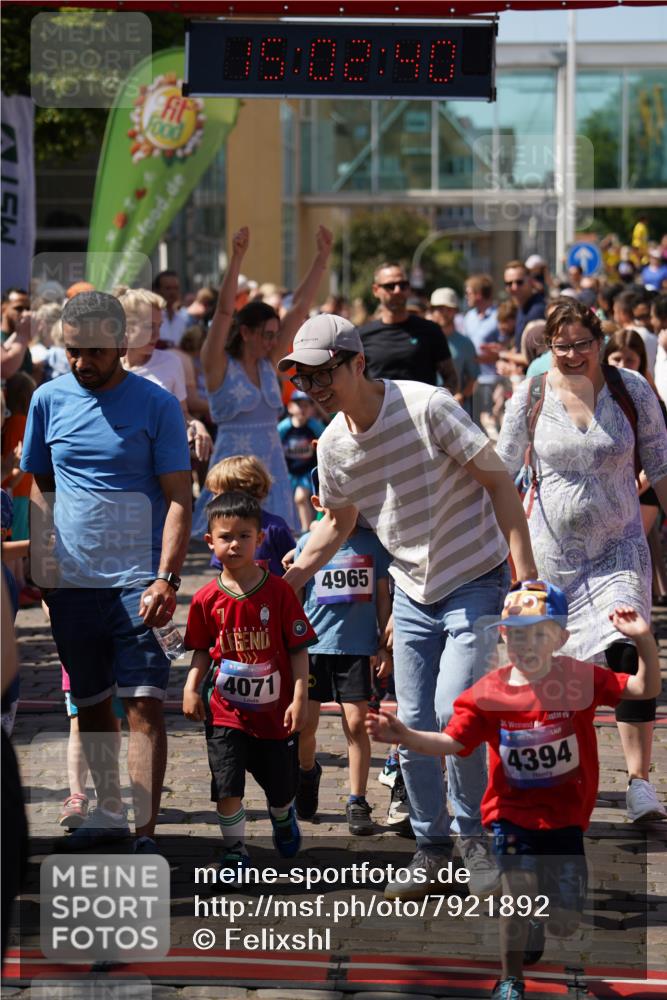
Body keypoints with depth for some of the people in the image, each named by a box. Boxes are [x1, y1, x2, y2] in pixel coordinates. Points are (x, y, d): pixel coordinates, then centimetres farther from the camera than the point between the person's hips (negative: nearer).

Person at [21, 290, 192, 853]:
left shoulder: (157, 405, -3)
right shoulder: (50, 401, 7)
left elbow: (179, 499, -5)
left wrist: (166, 578, -16)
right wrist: (41, 564, 5)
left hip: (137, 582, -4)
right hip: (70, 582, 4)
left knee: (144, 704, -10)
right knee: (91, 705, 13)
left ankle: (146, 834, -12)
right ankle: (109, 814, 27)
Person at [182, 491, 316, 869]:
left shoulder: (279, 592, -9)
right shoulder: (207, 600, -3)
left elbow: (299, 649, -6)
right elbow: (202, 650, 10)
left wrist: (300, 698, -12)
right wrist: (191, 687, -5)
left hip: (276, 710, -1)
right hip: (226, 712, 1)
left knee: (282, 788, 14)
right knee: (227, 787, -11)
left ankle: (283, 817, 48)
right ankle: (235, 849, 7)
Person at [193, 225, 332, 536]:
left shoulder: (268, 363, 10)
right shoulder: (218, 365, -5)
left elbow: (300, 306, 10)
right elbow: (224, 310, -17)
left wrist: (322, 256, 8)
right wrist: (237, 258, -28)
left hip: (272, 468, 6)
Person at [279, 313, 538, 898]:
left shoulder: (428, 407, -21)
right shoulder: (333, 445, -2)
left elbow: (499, 483, -15)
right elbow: (339, 522, 18)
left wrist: (526, 577, -19)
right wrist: (293, 577, 5)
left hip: (476, 581, -6)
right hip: (412, 591, 6)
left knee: (454, 712, -17)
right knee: (412, 724, 3)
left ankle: (473, 833, 5)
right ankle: (431, 844, 21)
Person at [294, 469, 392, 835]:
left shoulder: (372, 543, 2)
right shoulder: (308, 544, 3)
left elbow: (382, 597, 8)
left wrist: (386, 646, 5)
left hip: (358, 647, -1)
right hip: (314, 644, 1)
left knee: (356, 722, -5)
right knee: (305, 724, 2)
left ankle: (357, 803, 4)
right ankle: (308, 771, 34)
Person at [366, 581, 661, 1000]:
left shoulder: (581, 679, -9)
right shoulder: (490, 692, -9)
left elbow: (644, 690, -16)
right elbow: (452, 741, -11)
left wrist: (645, 643, -32)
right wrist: (405, 736, -27)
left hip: (565, 814, 1)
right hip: (513, 812, -1)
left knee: (566, 924, 3)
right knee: (519, 883, -24)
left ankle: (537, 922, 43)